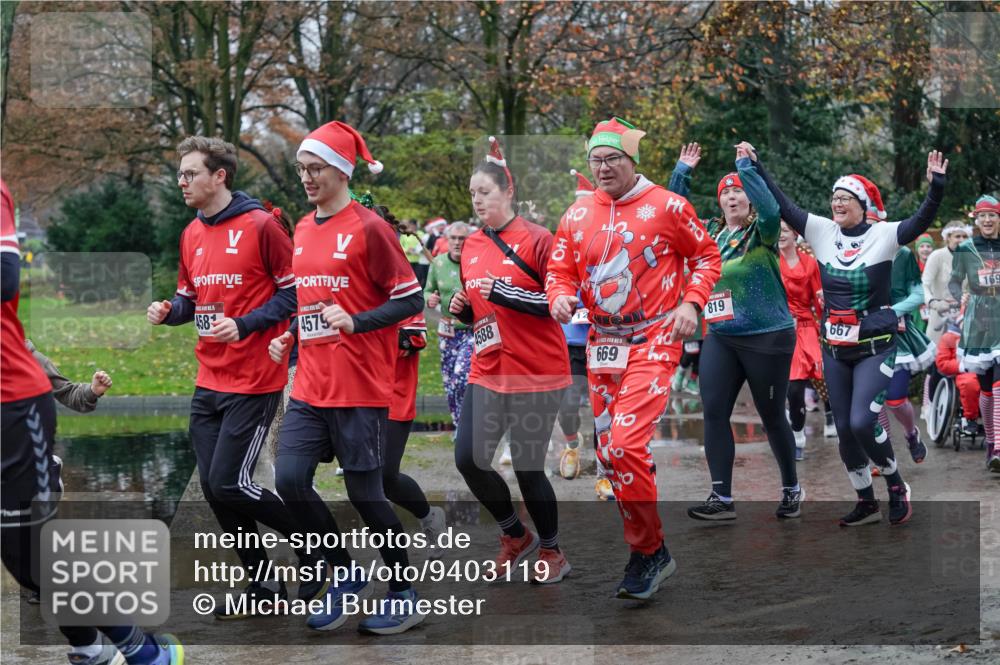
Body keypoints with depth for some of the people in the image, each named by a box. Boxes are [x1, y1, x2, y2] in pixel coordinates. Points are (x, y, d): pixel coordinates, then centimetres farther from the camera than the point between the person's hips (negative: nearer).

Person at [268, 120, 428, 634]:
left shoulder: (369, 228, -9)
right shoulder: (301, 231, 12)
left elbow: (411, 300, -10)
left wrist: (354, 322, -21)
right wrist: (288, 337, 10)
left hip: (360, 388, -6)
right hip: (310, 385, 7)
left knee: (364, 492, 0)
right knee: (289, 479, -4)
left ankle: (404, 595, 19)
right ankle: (346, 576, 15)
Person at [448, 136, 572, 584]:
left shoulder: (536, 240, -9)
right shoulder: (471, 247, 10)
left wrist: (508, 293, -22)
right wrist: (462, 308, -1)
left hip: (536, 372, -6)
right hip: (488, 371, 6)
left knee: (527, 467, -2)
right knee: (468, 458, -3)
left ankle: (551, 552, 21)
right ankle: (515, 536, 21)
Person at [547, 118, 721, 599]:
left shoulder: (667, 207, -5)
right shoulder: (577, 215, 7)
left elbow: (707, 255, 4)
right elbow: (560, 269, 11)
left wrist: (691, 303, -9)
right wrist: (560, 298, -10)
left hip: (653, 342, -6)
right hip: (602, 344, 6)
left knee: (626, 445, -19)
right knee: (610, 452, 9)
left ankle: (647, 552, -2)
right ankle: (652, 554, 23)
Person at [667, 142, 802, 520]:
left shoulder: (761, 233, -6)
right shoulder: (709, 233, 10)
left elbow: (770, 209, -27)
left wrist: (746, 167, -24)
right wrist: (682, 171, 5)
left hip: (768, 337, -5)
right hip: (720, 339, 5)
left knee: (772, 416, 5)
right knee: (714, 414, -4)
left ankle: (791, 489, 23)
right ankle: (722, 498, 0)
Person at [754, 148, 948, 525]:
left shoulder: (884, 236, -8)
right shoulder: (823, 232, 2)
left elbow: (922, 221, -22)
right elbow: (782, 205, 4)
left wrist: (937, 187, -37)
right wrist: (755, 167, 2)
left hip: (875, 348, -5)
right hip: (835, 350, 5)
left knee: (861, 423, -17)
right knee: (844, 428, 7)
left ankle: (896, 486, 8)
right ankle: (866, 503, 22)